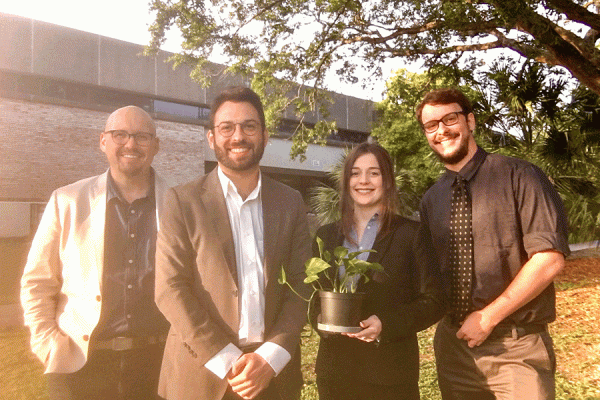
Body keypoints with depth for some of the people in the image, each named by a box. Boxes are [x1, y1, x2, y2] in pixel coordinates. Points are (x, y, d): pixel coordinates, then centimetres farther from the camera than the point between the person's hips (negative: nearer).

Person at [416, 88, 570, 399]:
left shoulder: (518, 176, -9)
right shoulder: (430, 201, 6)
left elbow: (550, 258, -15)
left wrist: (488, 317, -14)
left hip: (516, 349, -4)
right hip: (454, 343, 5)